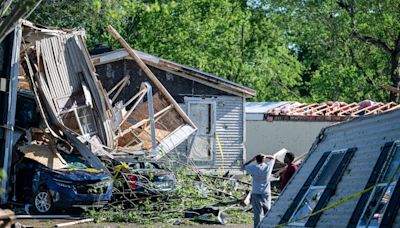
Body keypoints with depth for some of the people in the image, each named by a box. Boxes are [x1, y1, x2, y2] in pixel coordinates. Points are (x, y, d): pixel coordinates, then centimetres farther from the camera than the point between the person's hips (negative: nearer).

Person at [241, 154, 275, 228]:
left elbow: (243, 167, 4)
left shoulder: (254, 168, -11)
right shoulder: (268, 166, -3)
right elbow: (272, 158, 17)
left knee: (257, 214, -3)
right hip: (266, 194, 3)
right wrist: (264, 156, 3)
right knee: (268, 213, 14)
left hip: (256, 194, -3)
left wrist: (252, 160, 4)